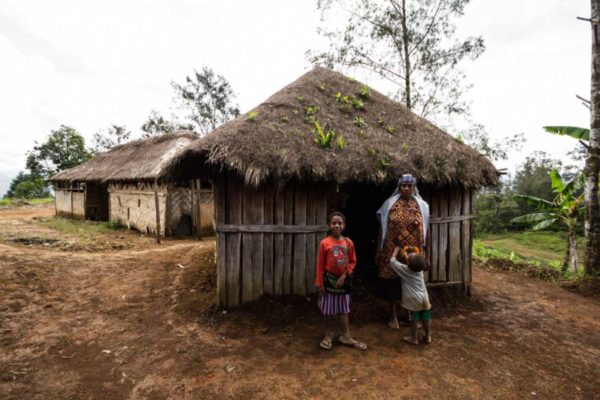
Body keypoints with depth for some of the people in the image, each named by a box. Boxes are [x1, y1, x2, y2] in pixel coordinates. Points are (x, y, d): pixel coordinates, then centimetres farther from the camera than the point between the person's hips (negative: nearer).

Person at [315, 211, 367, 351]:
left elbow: (352, 261, 3)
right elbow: (320, 264, -9)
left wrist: (344, 275, -9)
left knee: (344, 309, 15)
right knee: (327, 309, 10)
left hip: (343, 279, 3)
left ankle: (346, 336, 28)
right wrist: (319, 283, -8)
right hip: (329, 280, -2)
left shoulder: (348, 242, -6)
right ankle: (328, 335, 29)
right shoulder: (324, 243, -14)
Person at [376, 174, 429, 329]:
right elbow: (382, 228, 1)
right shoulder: (390, 204, -2)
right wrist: (378, 250, 0)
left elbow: (424, 231, 5)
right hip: (392, 251, -1)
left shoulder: (421, 206, 2)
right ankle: (393, 315, 24)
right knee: (392, 281, 7)